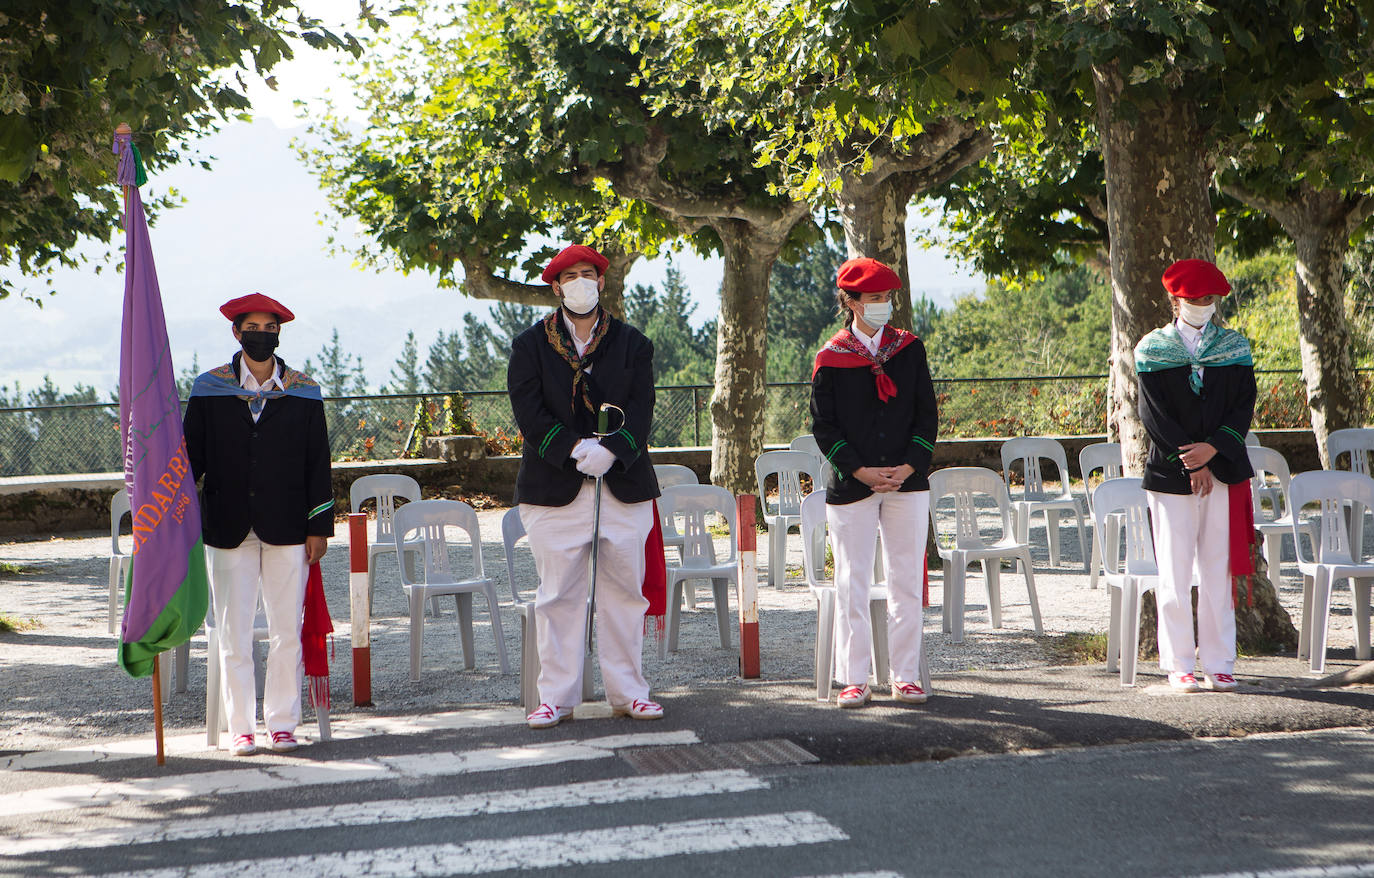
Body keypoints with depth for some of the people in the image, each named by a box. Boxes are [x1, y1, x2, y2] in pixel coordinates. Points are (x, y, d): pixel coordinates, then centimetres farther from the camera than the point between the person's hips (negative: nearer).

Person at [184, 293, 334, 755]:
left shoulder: (303, 392, 5)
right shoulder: (209, 389, 4)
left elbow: (318, 463, 6)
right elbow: (191, 456, 7)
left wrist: (319, 526, 2)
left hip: (287, 528, 0)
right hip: (229, 528, 0)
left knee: (287, 632, 3)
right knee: (233, 634, 1)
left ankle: (282, 722, 14)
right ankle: (241, 727, 10)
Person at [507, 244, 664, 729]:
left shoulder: (632, 343, 9)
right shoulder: (530, 345, 5)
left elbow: (641, 409, -1)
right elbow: (529, 412, -6)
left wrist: (610, 451, -19)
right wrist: (575, 449, -19)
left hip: (623, 486, 2)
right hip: (555, 489, -1)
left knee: (624, 593, 6)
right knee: (558, 596, 0)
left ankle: (627, 692, 15)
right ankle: (556, 697, 7)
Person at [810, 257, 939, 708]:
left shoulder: (910, 349, 6)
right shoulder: (831, 358, -2)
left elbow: (927, 414, 6)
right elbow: (823, 426, -2)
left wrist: (910, 466, -8)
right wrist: (859, 470, -13)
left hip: (908, 484, 2)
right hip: (852, 486, -2)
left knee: (907, 582, 5)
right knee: (852, 584, 0)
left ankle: (905, 675, 13)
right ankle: (854, 679, 7)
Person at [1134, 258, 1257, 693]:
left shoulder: (1234, 346, 9)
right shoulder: (1152, 349, 1)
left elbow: (1244, 407, 3)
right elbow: (1154, 415, -5)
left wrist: (1212, 448, -12)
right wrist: (1192, 465, -11)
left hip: (1224, 473, 2)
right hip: (1171, 475, -2)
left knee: (1218, 574, 3)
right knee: (1174, 575, -1)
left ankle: (1218, 665, 10)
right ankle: (1180, 666, 7)